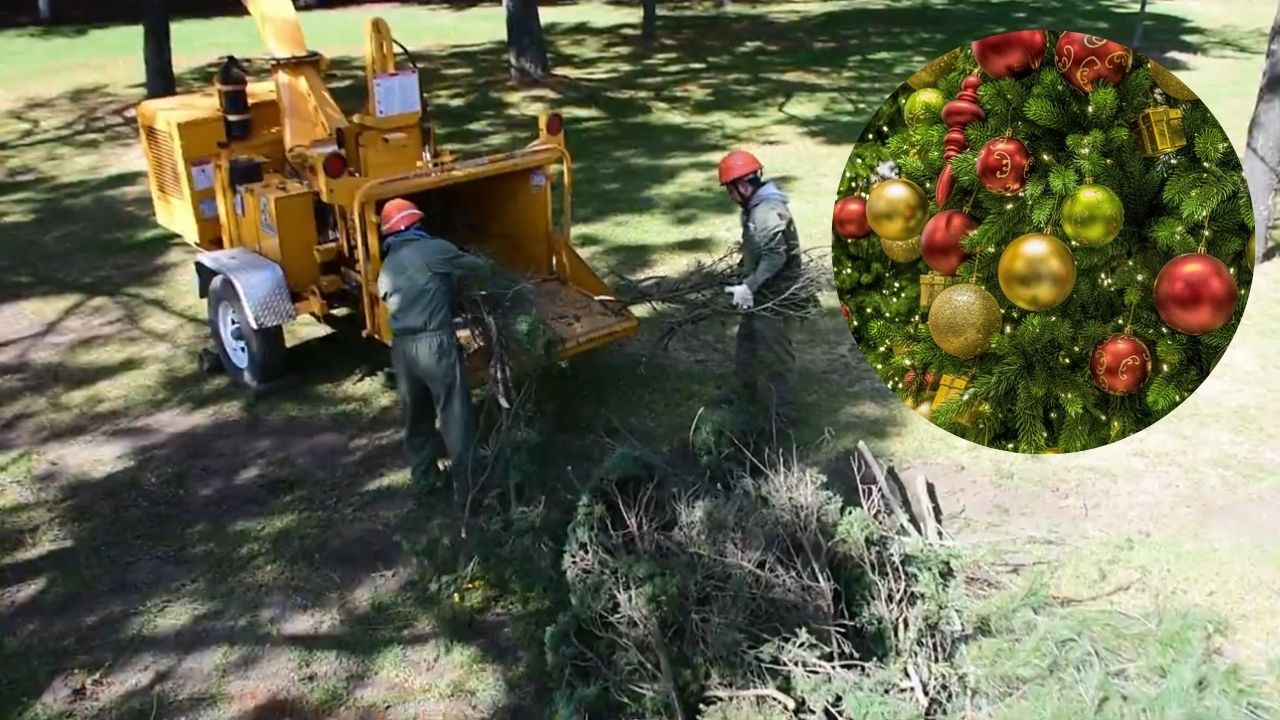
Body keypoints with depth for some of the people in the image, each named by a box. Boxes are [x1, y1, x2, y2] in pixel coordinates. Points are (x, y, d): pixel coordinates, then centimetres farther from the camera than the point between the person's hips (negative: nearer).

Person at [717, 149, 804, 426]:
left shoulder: (768, 213, -26)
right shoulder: (756, 206, 7)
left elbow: (775, 257, -32)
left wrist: (748, 286, -31)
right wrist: (748, 284, 22)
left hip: (774, 296, -11)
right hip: (760, 292, 11)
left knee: (774, 354, -1)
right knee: (747, 340, 25)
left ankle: (783, 414, 11)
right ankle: (744, 389, 46)